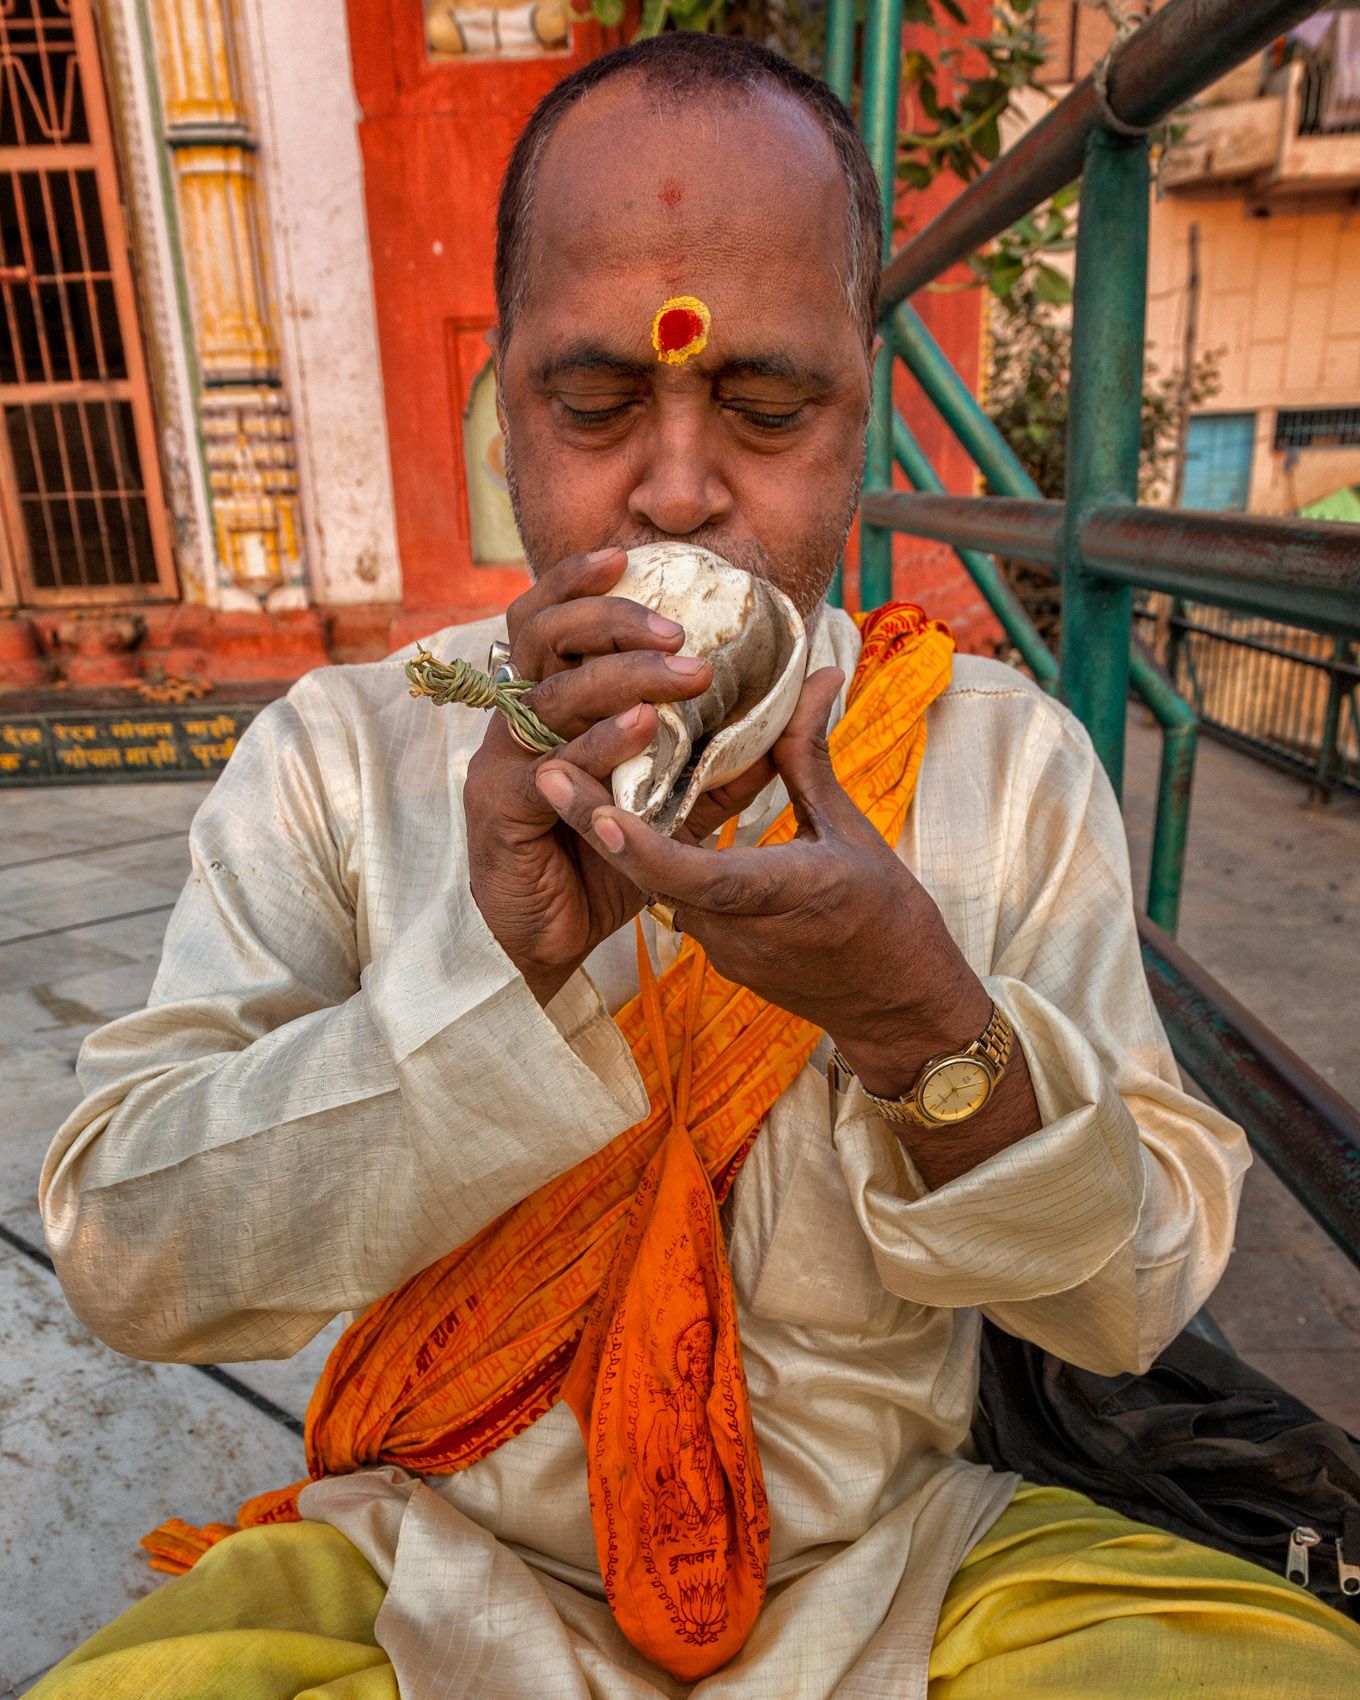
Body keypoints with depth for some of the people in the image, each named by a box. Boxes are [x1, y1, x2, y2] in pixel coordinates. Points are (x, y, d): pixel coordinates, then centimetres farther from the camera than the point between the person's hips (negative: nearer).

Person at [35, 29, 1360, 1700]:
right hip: (441, 1561, 0)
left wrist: (923, 1019, -27)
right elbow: (123, 1250, -14)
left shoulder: (1013, 762, -8)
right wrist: (489, 955, -28)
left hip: (888, 1561, 2)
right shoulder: (336, 753, -9)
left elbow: (1139, 1294, -7)